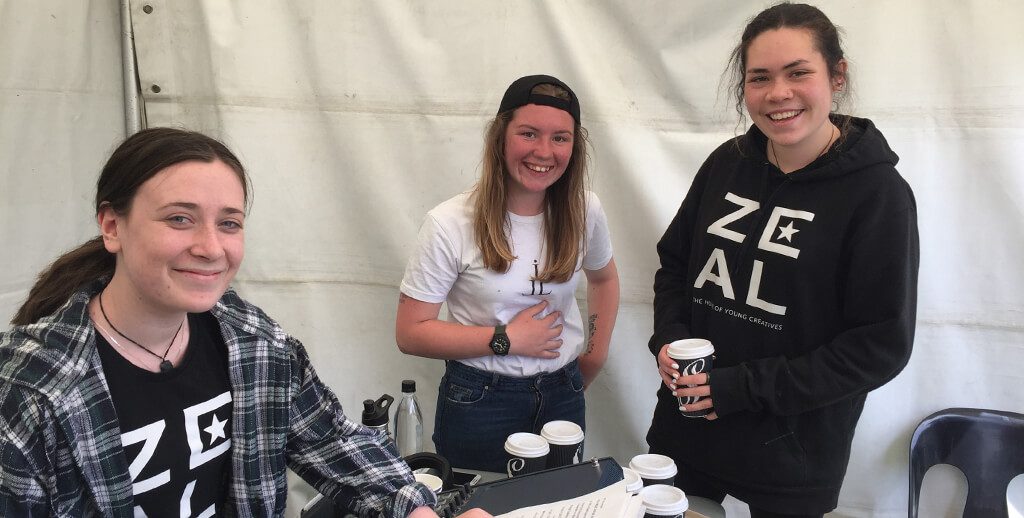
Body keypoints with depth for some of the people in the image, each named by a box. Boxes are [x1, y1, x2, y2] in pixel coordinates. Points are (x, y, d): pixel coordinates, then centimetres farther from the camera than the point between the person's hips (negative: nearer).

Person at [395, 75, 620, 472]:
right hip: (479, 404, -3)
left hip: (562, 398, 4)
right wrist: (506, 339, -18)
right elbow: (410, 333, -15)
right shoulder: (451, 225, -17)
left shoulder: (584, 212, -4)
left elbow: (603, 278, 17)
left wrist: (596, 353, 8)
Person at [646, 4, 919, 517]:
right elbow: (674, 260, 11)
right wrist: (669, 336, -7)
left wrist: (744, 388, -18)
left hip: (792, 455, -4)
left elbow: (881, 345, -14)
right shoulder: (727, 163, -1)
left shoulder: (879, 194, -13)